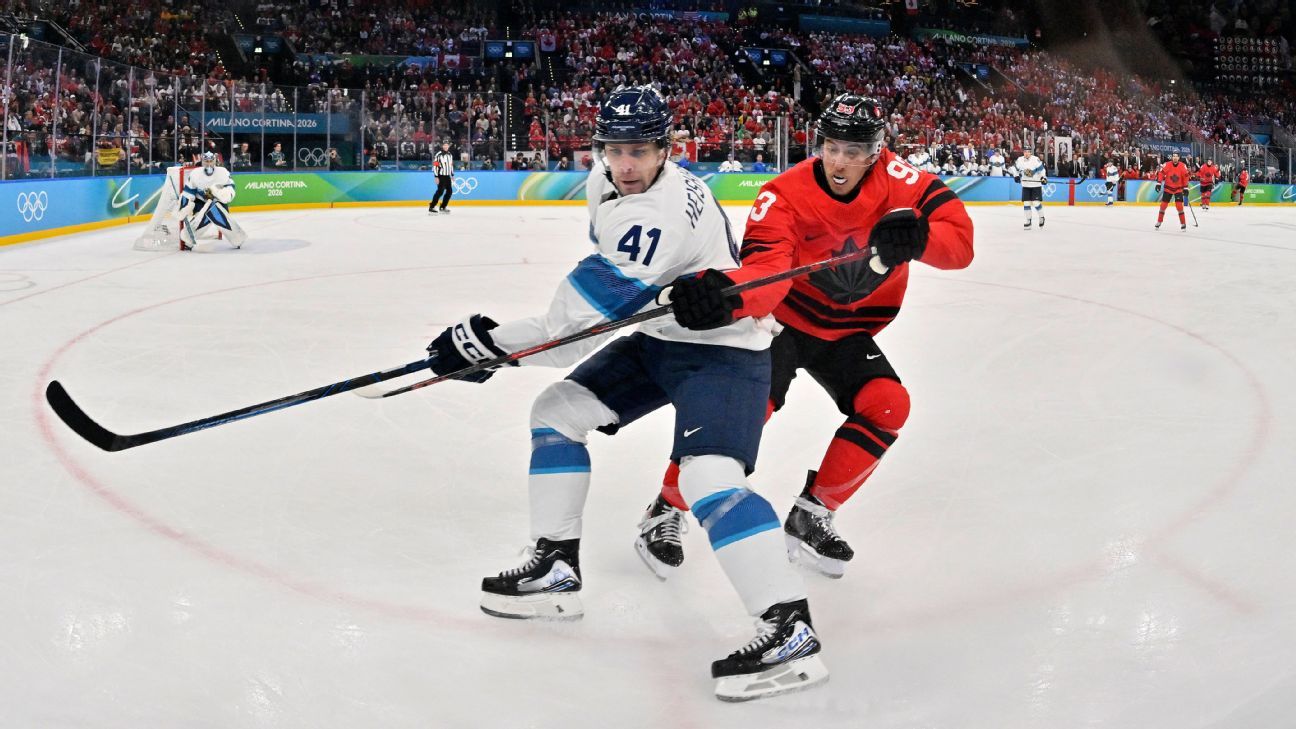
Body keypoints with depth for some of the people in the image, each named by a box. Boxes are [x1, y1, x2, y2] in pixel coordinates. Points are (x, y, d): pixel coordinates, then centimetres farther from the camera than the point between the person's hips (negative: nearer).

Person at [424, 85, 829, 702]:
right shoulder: (605, 183, -1)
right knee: (556, 411, 7)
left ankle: (789, 629, -27)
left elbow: (573, 326, -31)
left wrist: (486, 339, -26)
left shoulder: (660, 216, -30)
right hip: (661, 338, 10)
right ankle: (556, 570, 16)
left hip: (722, 349, -10)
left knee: (708, 476, -29)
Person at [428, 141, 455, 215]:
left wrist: (452, 174, 21)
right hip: (441, 176, -8)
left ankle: (443, 207, 21)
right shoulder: (438, 155, -12)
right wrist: (436, 177, -19)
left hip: (447, 176, 8)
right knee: (440, 191, -17)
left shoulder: (450, 155, 12)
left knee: (449, 191, 9)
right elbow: (435, 165, -16)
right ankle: (431, 207, -18)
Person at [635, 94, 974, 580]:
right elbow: (764, 271, -38)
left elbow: (958, 237, -21)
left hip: (848, 330, 4)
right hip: (783, 319, -4)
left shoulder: (894, 178, -16)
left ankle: (811, 515, -2)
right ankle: (668, 509, -3)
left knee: (887, 405, -17)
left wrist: (918, 238, -44)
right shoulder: (785, 195, -23)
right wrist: (727, 293, -61)